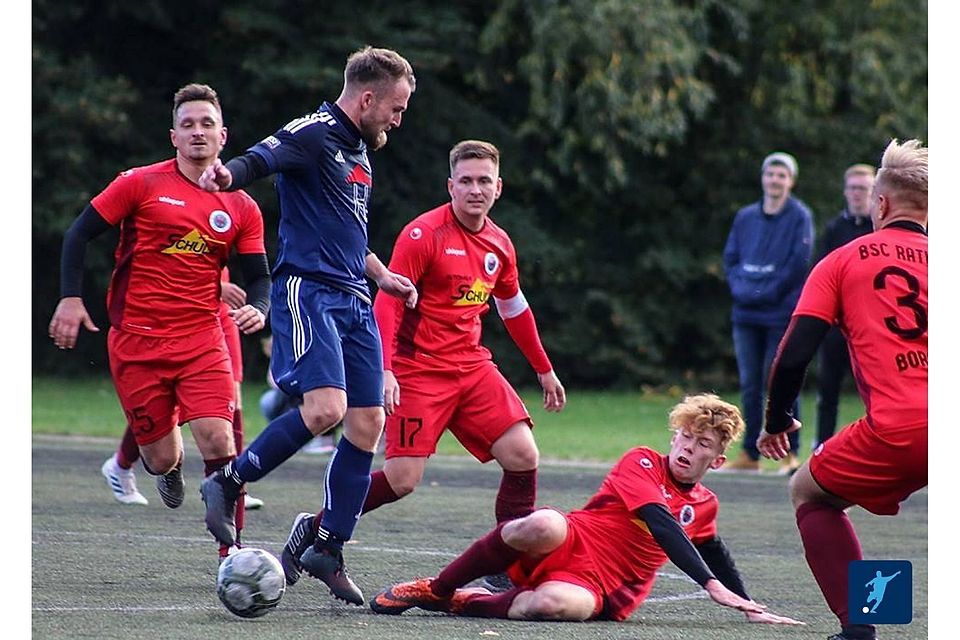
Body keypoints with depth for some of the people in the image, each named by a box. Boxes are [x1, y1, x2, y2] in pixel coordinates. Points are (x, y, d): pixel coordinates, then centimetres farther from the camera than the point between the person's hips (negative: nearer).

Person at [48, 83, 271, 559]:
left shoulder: (241, 208, 7)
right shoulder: (141, 185, -2)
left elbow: (259, 275, 11)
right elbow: (79, 233, 2)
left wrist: (257, 309, -11)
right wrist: (71, 297, -7)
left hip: (203, 341, 1)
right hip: (136, 342, -1)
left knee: (218, 440, -16)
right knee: (161, 457, 1)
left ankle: (230, 553, -9)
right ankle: (170, 466, 41)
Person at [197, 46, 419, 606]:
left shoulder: (359, 150, 21)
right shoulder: (316, 134, -8)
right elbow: (262, 158, -27)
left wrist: (381, 274, 31)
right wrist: (227, 175, -48)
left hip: (353, 300, 9)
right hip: (308, 290, -9)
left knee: (368, 424, 3)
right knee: (326, 408, -24)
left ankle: (328, 549, 12)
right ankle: (228, 484, -6)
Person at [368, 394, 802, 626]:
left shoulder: (704, 506, 16)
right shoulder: (641, 463, 0)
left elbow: (716, 558, 36)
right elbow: (661, 523, -15)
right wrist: (711, 584, -25)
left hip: (601, 589, 2)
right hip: (571, 542, -2)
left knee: (555, 605, -39)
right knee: (543, 525, -41)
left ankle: (464, 603, -12)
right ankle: (434, 589, -20)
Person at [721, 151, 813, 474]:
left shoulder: (799, 217, -2)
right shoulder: (745, 217, 13)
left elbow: (799, 263, -9)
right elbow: (730, 258, 13)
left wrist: (766, 293, -12)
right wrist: (741, 289, -5)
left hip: (782, 314, -5)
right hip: (746, 316, 5)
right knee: (750, 384, 7)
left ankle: (790, 453, 0)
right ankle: (750, 454, 12)